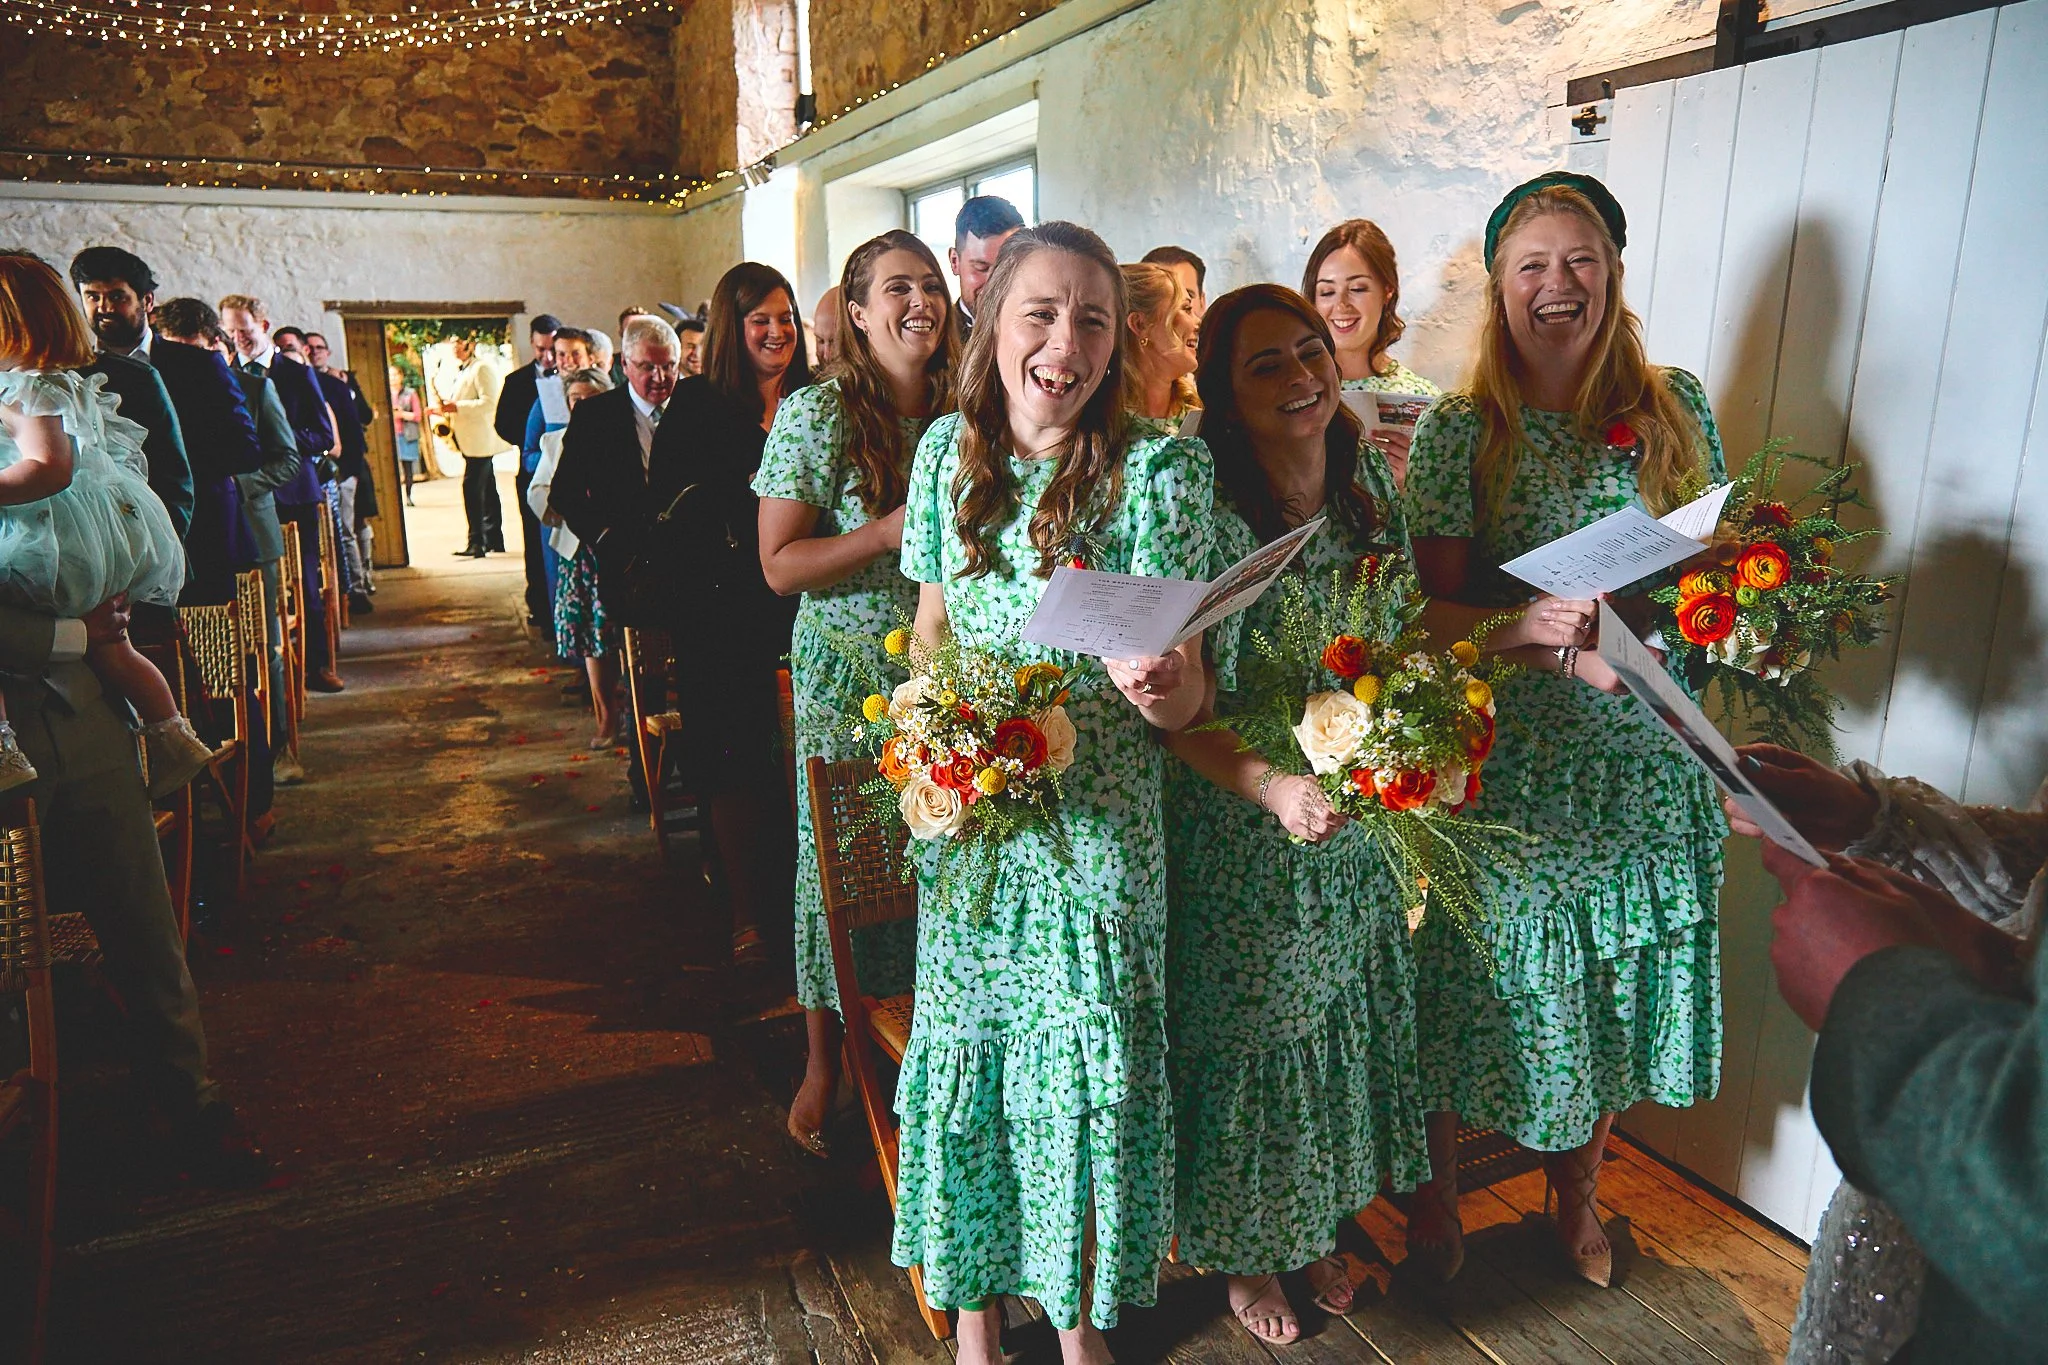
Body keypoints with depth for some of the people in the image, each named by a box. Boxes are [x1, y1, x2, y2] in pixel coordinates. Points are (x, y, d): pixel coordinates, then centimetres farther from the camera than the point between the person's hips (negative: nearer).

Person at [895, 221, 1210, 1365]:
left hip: (1097, 830, -3)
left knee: (1088, 1065, 7)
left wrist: (1162, 684, -32)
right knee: (968, 1053, 12)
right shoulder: (949, 449, 2)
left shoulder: (1159, 470, -10)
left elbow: (1186, 697, -10)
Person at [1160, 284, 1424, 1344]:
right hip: (1245, 834, -6)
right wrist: (1275, 787, -35)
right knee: (1250, 1031, 10)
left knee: (1346, 1018, 20)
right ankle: (1246, 1252, 36)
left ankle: (1315, 1224, 45)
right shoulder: (1213, 519, -20)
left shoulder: (1373, 482, 1)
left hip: (1358, 822, 7)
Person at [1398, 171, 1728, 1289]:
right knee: (1479, 981, 6)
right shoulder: (1459, 429, -4)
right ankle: (1436, 1188, 32)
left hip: (1646, 754, 3)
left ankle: (1577, 1192, 41)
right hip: (1509, 761, -3)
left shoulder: (1675, 408, 5)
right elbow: (1431, 610, -8)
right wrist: (1544, 633, -24)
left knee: (1618, 984, 15)